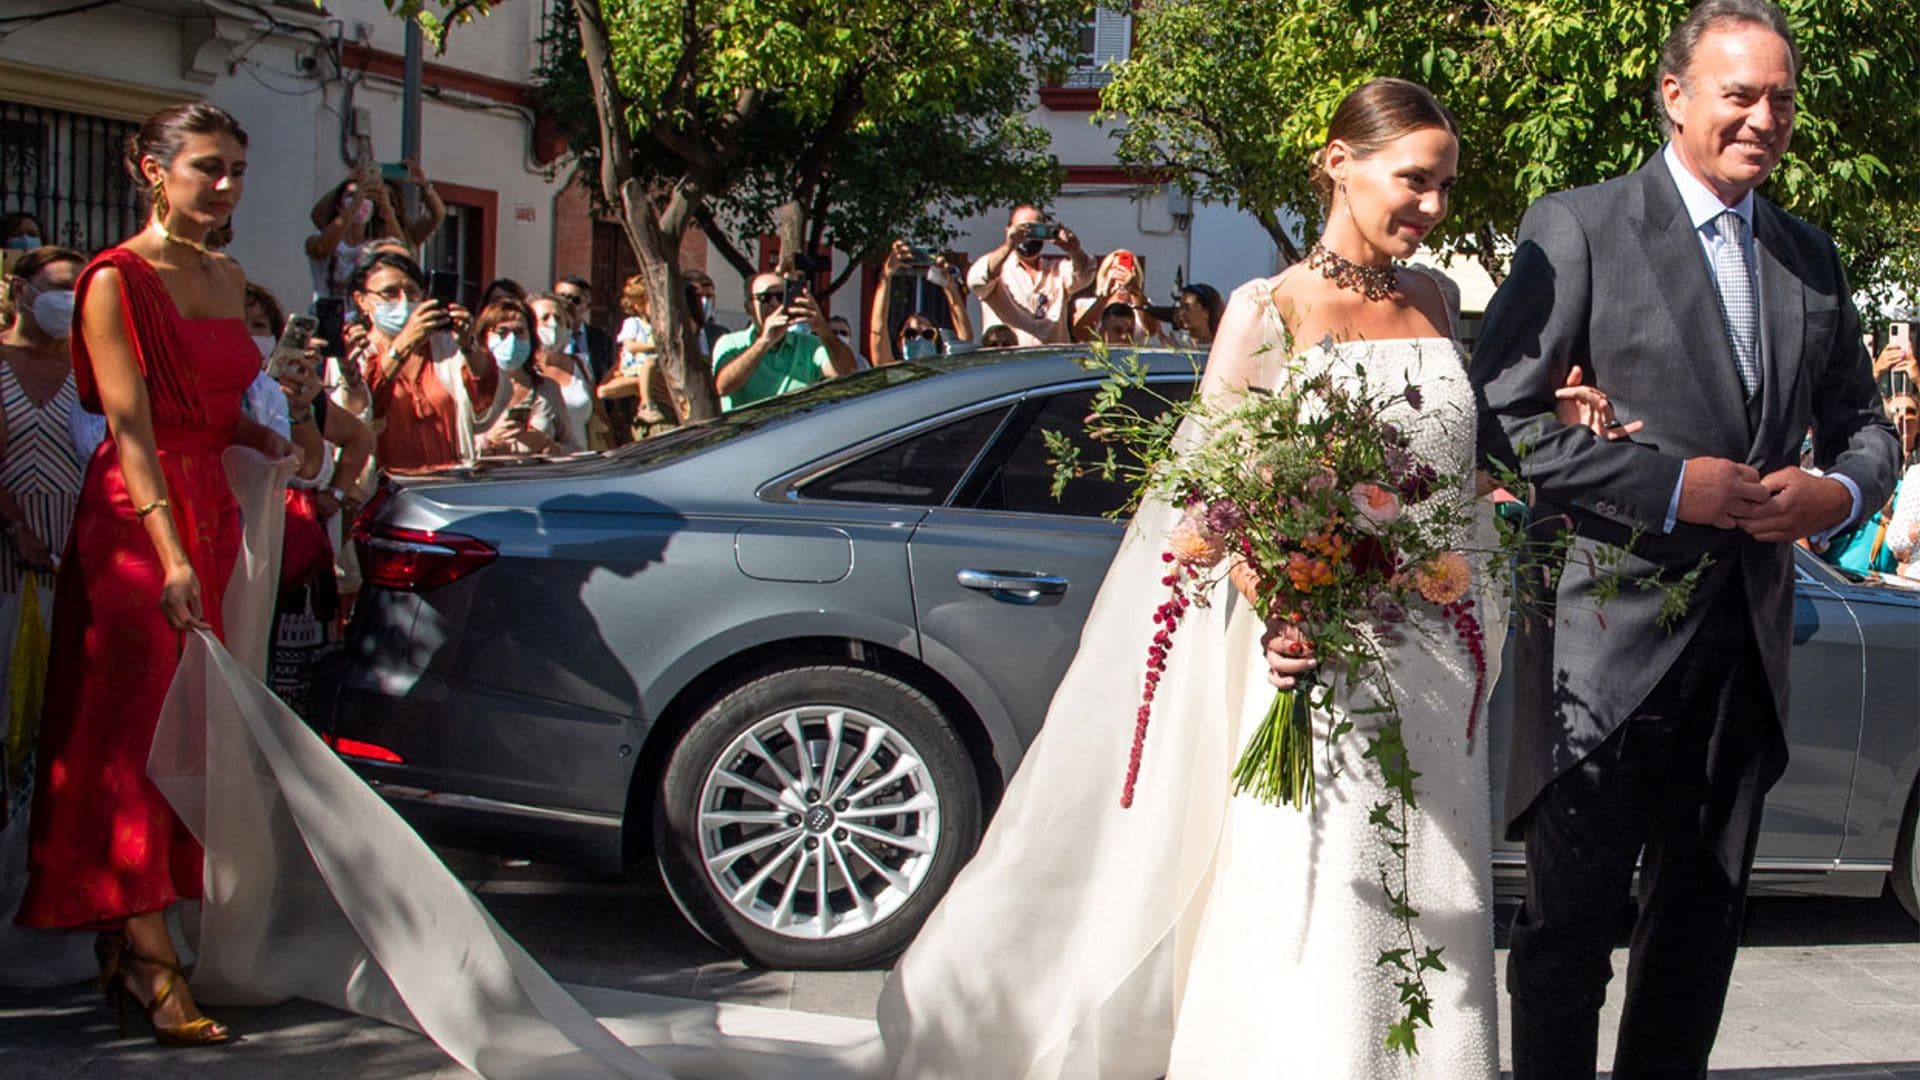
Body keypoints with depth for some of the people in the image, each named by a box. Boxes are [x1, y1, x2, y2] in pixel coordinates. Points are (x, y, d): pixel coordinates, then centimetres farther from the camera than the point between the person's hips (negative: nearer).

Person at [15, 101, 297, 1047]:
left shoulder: (226, 279, 14)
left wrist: (264, 441, 4)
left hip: (211, 511, 8)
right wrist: (170, 557, -24)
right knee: (137, 730, -7)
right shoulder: (116, 280, -9)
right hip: (135, 520, -8)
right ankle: (151, 963, -8)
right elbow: (132, 428, -17)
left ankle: (123, 947, 15)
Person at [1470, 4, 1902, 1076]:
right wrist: (1671, 486, -18)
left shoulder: (1812, 257, 13)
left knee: (1703, 924, 16)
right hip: (1610, 638, -6)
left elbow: (1863, 420, 20)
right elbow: (1499, 419, -13)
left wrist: (1840, 490, -4)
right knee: (1573, 925, 1)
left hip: (1748, 644, 6)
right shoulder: (1576, 230, -6)